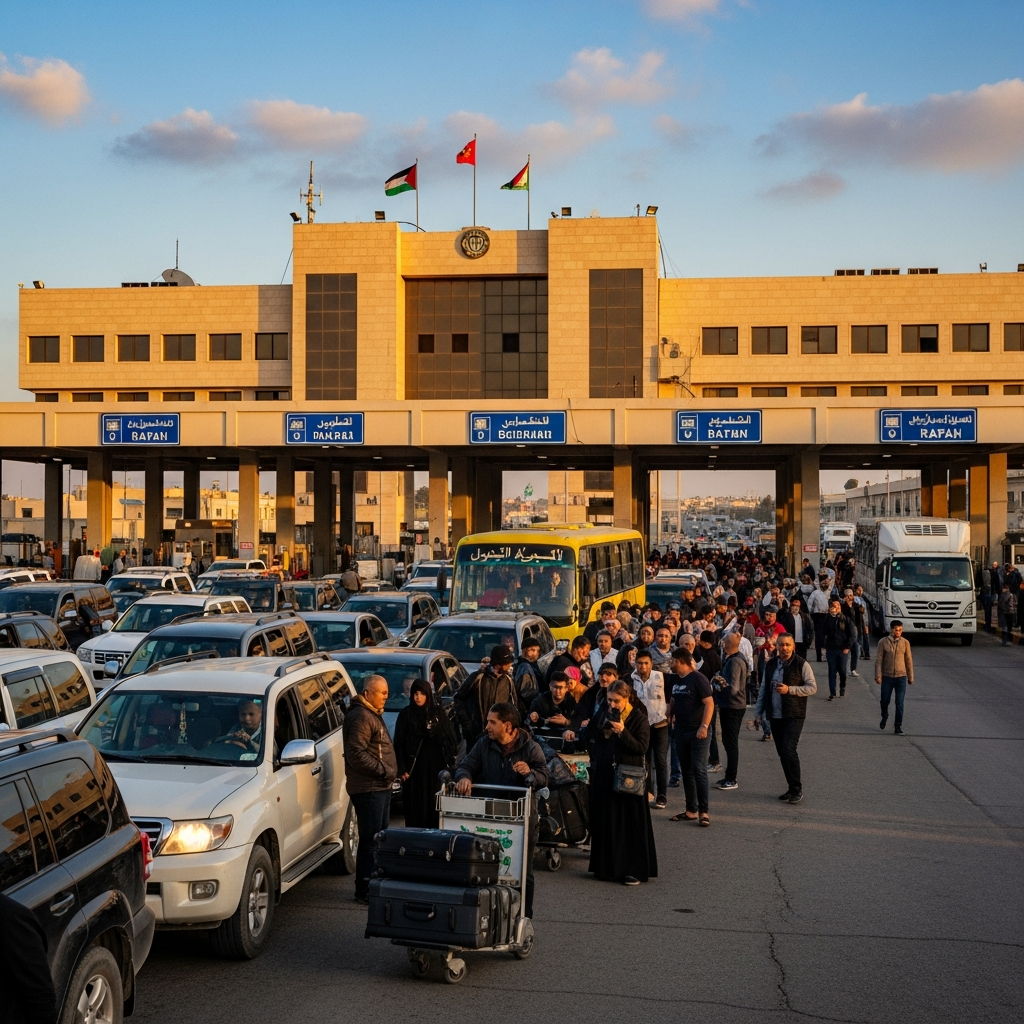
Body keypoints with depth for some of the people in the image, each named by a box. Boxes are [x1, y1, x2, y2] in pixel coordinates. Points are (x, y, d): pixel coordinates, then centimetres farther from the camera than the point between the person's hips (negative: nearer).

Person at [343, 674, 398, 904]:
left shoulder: (373, 714, 18)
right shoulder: (361, 716, -16)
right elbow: (357, 754, -23)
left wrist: (390, 771, 12)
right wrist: (385, 770, -20)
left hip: (380, 786, 11)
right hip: (369, 788, -11)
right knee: (370, 841, -6)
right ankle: (365, 891, -1)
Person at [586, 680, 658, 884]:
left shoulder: (639, 718, -6)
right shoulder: (602, 715, 6)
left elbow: (642, 747, -13)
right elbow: (591, 739, 18)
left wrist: (622, 732, -23)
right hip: (604, 775, 4)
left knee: (631, 824, -2)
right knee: (604, 822, 6)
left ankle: (634, 869, 4)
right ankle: (607, 867, 15)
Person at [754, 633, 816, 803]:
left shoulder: (801, 665, -5)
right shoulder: (770, 665, 11)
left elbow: (812, 687, -8)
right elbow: (764, 689, 16)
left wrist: (789, 689, -18)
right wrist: (758, 713, 14)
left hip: (794, 715, -6)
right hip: (775, 716, 6)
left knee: (788, 749, -15)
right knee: (781, 752, 8)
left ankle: (797, 788, -4)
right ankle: (792, 787, 18)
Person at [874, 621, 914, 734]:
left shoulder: (905, 642, 0)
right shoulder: (883, 642, -4)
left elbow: (909, 660, 6)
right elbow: (878, 660, -2)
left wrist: (910, 677, 7)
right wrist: (878, 676, -7)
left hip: (901, 677, 0)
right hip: (887, 677, 0)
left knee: (899, 703, -2)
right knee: (885, 700, 10)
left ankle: (898, 726, 5)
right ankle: (884, 717, 39)